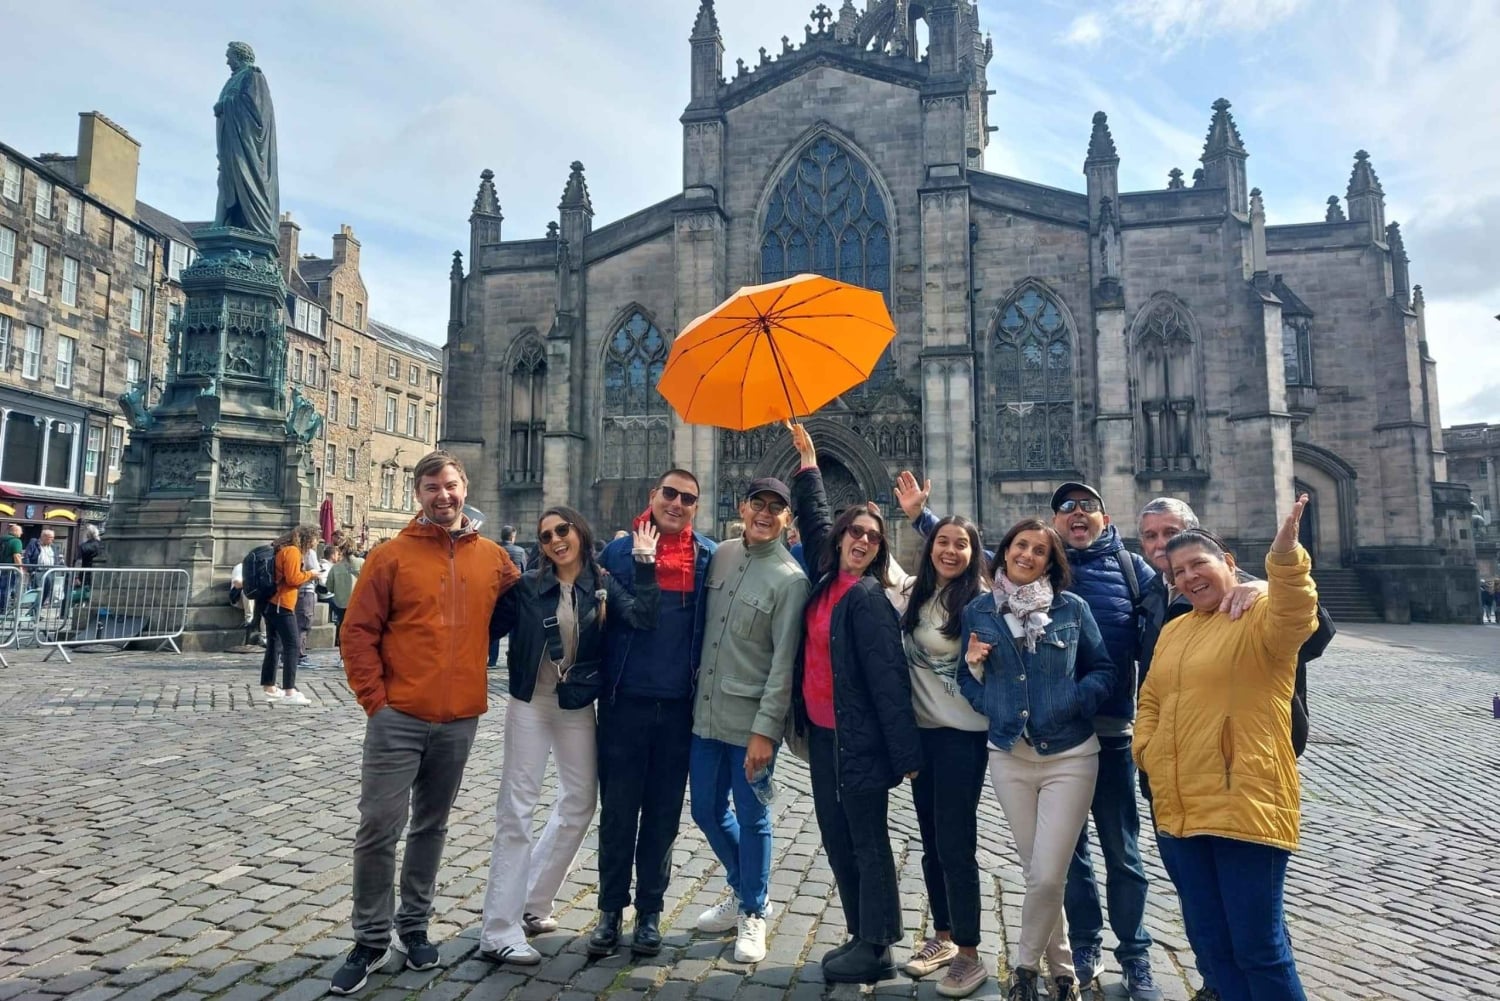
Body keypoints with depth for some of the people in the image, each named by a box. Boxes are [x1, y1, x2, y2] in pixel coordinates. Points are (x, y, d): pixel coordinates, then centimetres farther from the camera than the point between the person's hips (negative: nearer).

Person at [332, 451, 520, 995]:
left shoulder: (494, 559, 4)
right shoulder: (392, 556, -3)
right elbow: (357, 632, -4)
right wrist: (375, 698, -9)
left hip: (459, 720, 3)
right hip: (398, 718, -2)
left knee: (431, 827, 16)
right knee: (378, 828, 0)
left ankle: (414, 924, 32)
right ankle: (371, 939, 18)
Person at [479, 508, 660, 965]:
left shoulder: (603, 584, -2)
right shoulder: (527, 586, -4)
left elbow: (643, 617, -17)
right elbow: (489, 625, -9)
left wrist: (645, 561, -19)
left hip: (577, 708, 3)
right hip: (529, 705, -3)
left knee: (579, 803, 12)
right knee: (517, 808, -1)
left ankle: (530, 904, 31)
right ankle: (499, 932, 5)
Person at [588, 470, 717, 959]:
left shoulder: (710, 556, 2)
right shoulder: (619, 551, 1)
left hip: (680, 705, 1)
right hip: (625, 700, 0)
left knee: (663, 815, 11)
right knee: (617, 811, 7)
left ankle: (650, 911, 26)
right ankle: (610, 909, 24)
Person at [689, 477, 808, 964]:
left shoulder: (790, 579, -12)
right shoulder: (720, 554, 5)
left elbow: (785, 663, -14)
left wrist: (765, 729, -17)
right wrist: (695, 691, 11)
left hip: (751, 722, -6)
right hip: (706, 713, 6)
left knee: (751, 819, 7)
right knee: (707, 810, 17)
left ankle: (752, 913, 29)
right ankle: (743, 891, 40)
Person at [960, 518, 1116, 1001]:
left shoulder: (1072, 607, -2)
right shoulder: (978, 611, 3)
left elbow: (1104, 670, 2)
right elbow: (970, 683, 10)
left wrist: (1075, 702, -14)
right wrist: (973, 666, -11)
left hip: (1070, 756, -2)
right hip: (1008, 757, 2)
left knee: (1048, 876, -5)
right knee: (1037, 873, 11)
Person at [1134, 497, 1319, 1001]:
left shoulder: (1262, 616, -6)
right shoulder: (1173, 631, 14)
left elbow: (1295, 619, -30)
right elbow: (1151, 699, 22)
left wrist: (1284, 557, -47)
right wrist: (1147, 748, 5)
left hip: (1245, 807, -7)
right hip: (1178, 809, 7)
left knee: (1259, 946, 1)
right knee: (1210, 941, 17)